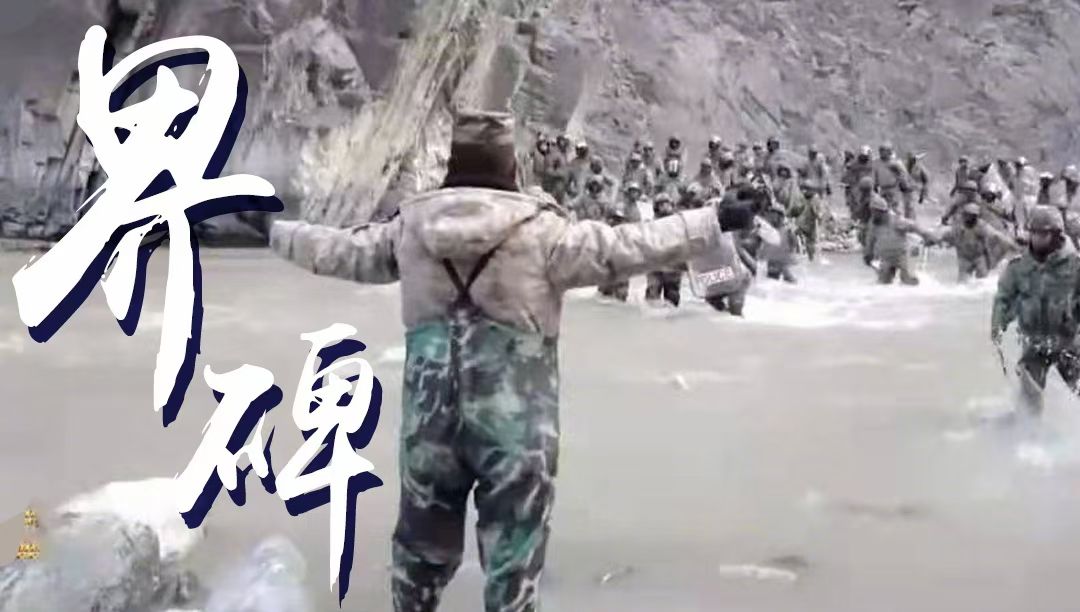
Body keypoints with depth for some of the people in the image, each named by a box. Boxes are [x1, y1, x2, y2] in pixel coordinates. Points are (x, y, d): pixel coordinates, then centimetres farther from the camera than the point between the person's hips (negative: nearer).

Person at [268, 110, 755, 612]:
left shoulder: (410, 229, 2)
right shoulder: (539, 231, -11)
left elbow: (342, 251, 15)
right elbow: (624, 248, -12)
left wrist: (277, 231, 34)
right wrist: (715, 222, -5)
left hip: (430, 419, 4)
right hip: (517, 426, -4)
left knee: (422, 542, 21)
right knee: (513, 558, 6)